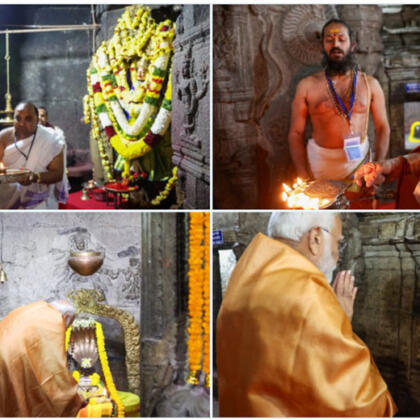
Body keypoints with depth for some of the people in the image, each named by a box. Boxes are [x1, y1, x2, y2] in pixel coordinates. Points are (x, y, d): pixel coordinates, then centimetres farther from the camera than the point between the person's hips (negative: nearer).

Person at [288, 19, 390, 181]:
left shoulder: (370, 84, 4)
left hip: (358, 159, 1)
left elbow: (382, 128, 6)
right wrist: (304, 177, -10)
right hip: (319, 162, -1)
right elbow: (296, 133, -1)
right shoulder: (307, 86, 0)